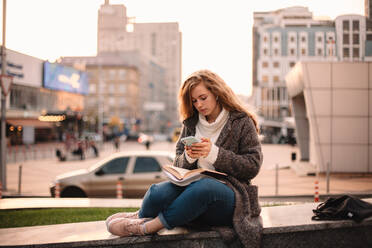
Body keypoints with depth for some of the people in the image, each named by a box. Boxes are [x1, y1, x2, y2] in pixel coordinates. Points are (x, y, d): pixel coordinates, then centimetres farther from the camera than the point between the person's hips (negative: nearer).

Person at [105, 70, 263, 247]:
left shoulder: (242, 122, 3)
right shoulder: (191, 124, 16)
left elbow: (253, 166, -3)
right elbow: (178, 165, 17)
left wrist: (215, 153, -14)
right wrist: (188, 157, -7)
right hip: (192, 185, 3)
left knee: (202, 187, -40)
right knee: (159, 192, -32)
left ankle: (148, 226, -25)